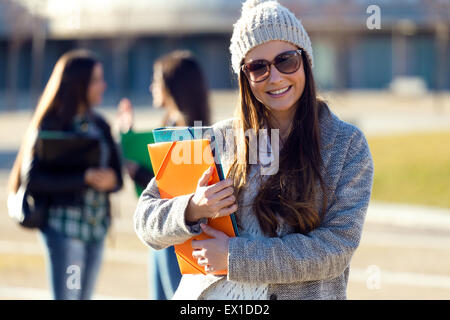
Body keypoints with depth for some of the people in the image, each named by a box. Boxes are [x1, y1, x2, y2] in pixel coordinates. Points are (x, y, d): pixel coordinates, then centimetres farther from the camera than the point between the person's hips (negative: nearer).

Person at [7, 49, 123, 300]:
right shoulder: (50, 126, -6)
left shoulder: (100, 126, 12)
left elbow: (117, 179, 11)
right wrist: (84, 178, -22)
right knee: (66, 297, -8)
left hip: (97, 229, 6)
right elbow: (32, 178, -15)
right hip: (64, 226, -6)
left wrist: (109, 181, -13)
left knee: (84, 298, 8)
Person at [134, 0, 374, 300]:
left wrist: (236, 256, -15)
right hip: (208, 293, 2)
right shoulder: (221, 139, 2)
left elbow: (338, 247, -12)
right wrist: (192, 210, -17)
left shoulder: (348, 144, -3)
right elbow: (145, 218, 4)